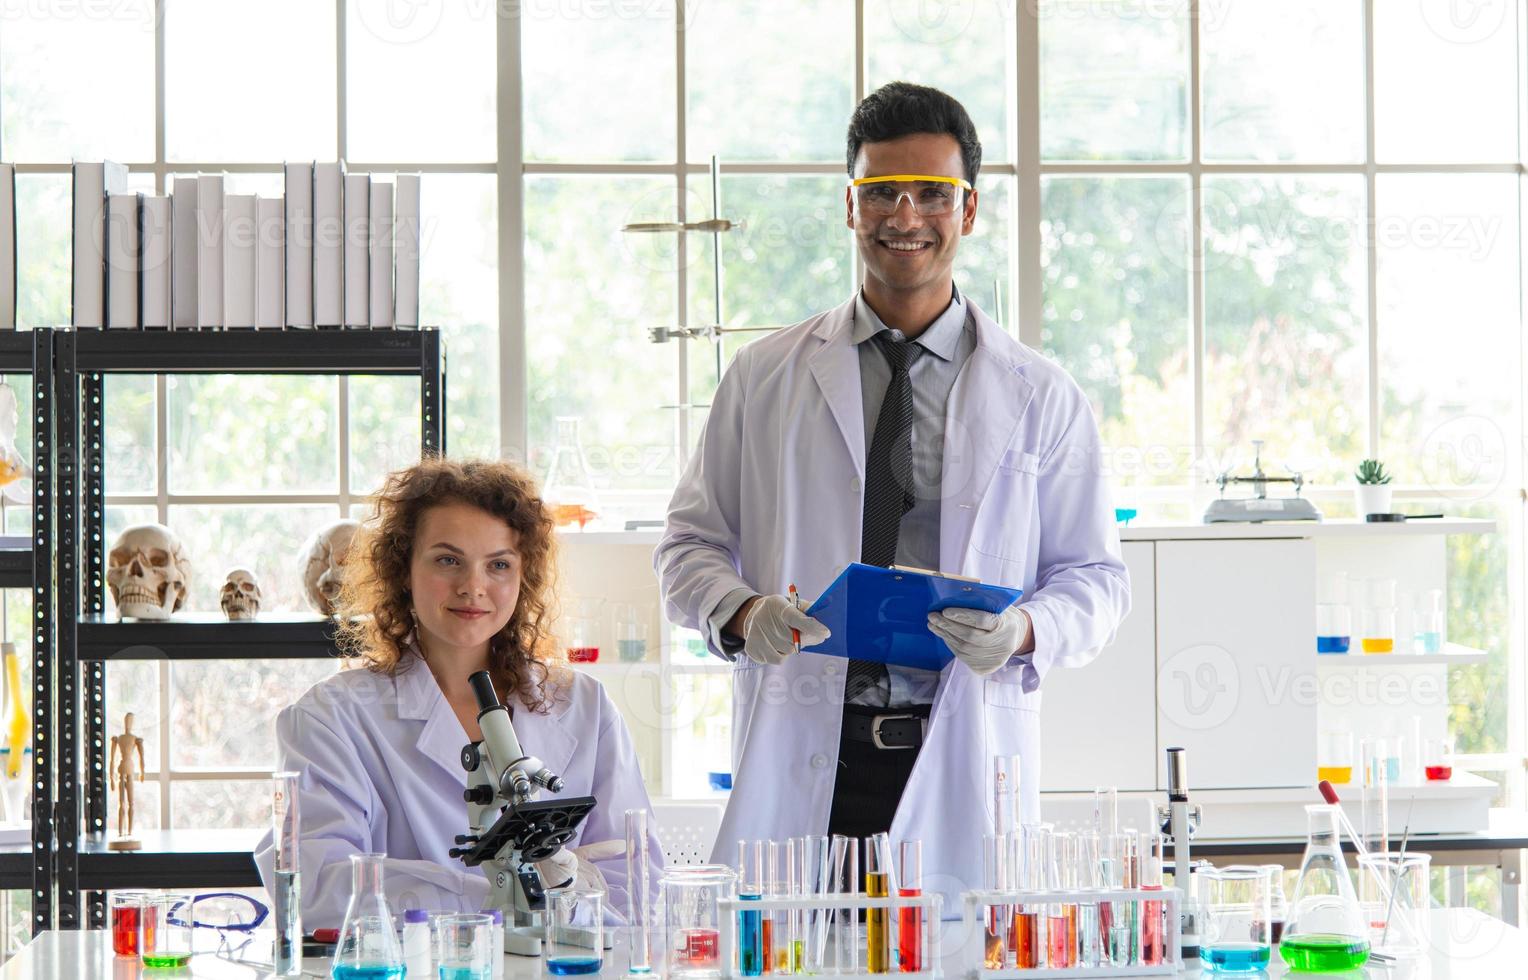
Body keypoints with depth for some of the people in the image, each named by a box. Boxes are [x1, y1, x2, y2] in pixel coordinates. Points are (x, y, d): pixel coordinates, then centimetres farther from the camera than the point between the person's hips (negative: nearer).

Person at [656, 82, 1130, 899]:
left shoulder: (1041, 398, 9)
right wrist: (741, 612, -9)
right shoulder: (765, 378, 11)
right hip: (800, 767, 0)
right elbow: (691, 544, 13)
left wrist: (1026, 632, -11)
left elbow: (1095, 575, 10)